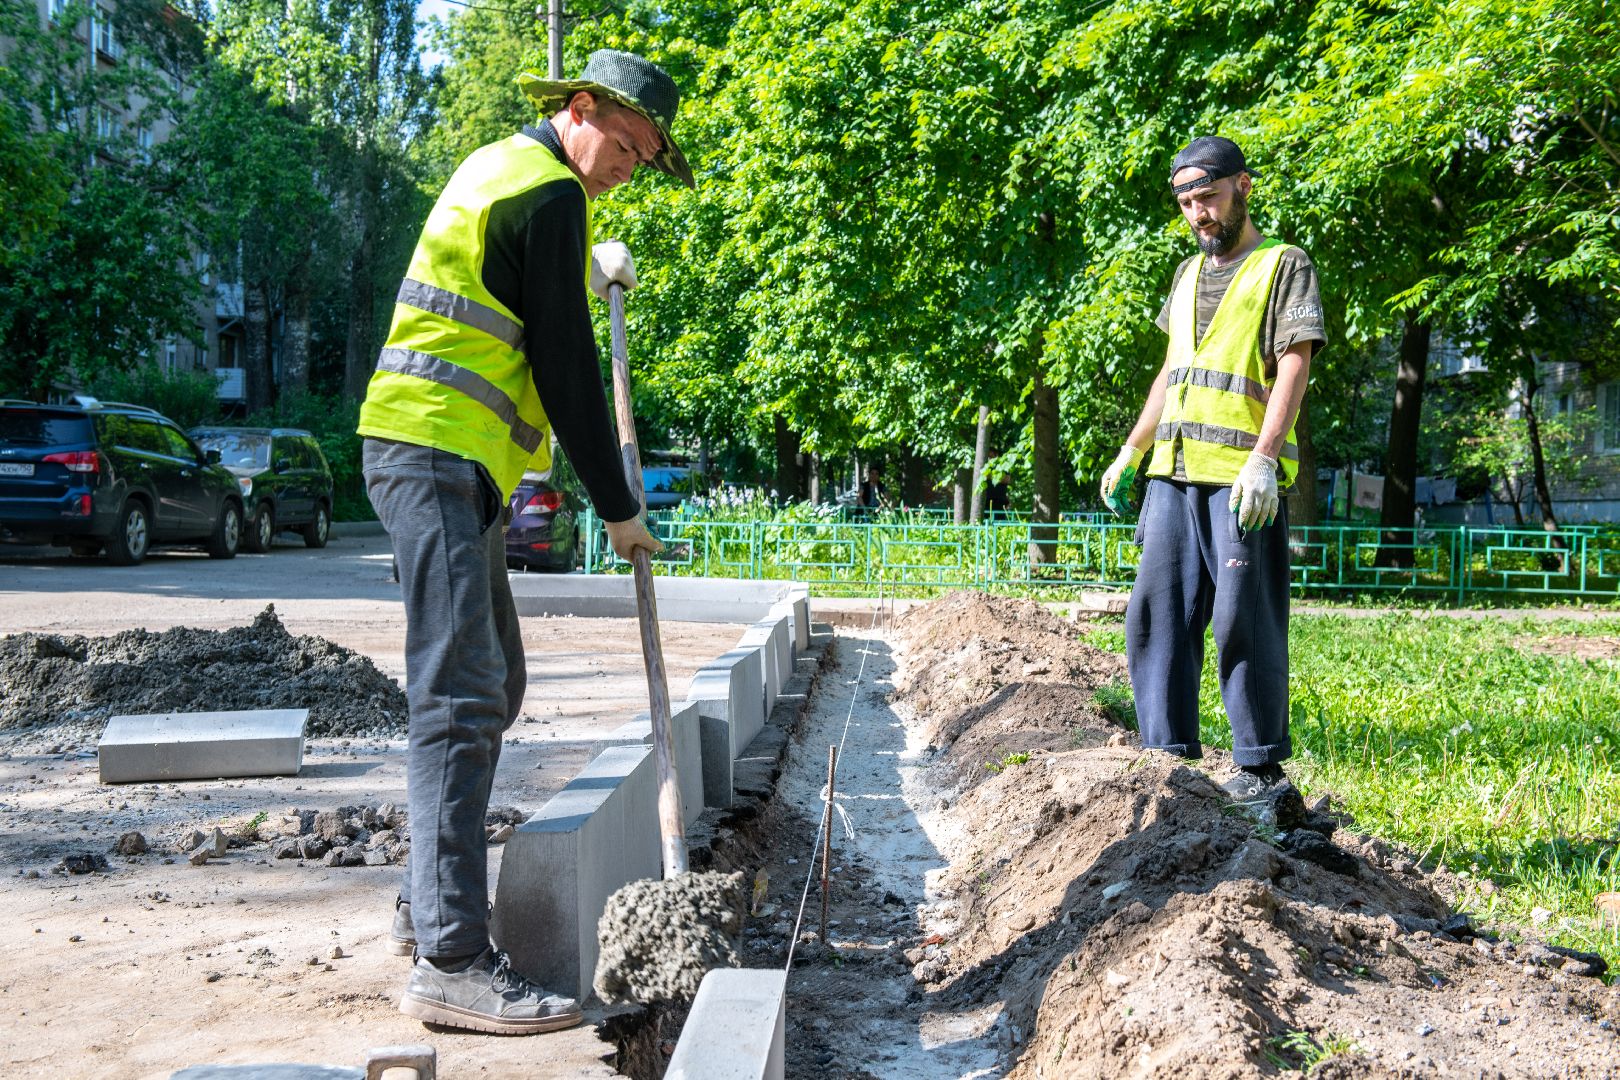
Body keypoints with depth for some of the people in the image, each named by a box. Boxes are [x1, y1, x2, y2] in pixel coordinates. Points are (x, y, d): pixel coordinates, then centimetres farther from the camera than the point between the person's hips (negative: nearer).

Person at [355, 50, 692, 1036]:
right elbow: (566, 363, -11)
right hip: (440, 453, -11)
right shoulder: (547, 189, -9)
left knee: (493, 687, 15)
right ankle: (452, 960, -16)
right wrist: (618, 508, -5)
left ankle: (430, 904, 22)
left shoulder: (503, 166, 22)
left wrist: (587, 265, 41)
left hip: (449, 464, 11)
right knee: (462, 698, -15)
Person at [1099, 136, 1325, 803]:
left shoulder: (1283, 266, 3)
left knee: (1245, 623, -6)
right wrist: (1128, 454, 23)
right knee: (1158, 615, 4)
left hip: (1242, 478, -7)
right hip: (1173, 474, 7)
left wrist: (1263, 458, -21)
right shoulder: (1188, 274, 23)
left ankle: (1261, 766, 3)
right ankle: (1169, 755, 11)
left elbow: (1294, 367, -9)